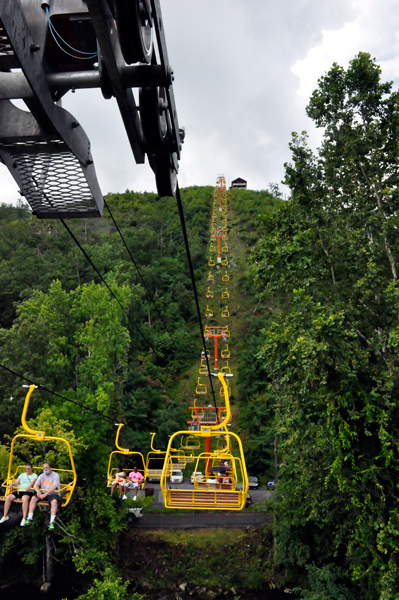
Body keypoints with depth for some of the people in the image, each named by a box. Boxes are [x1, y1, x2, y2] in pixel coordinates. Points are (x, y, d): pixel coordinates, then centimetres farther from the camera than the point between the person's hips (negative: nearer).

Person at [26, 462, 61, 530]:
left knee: (54, 501, -35)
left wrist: (45, 495, -28)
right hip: (43, 494, 5)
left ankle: (52, 522, -34)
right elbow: (35, 485, 1)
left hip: (54, 494, -5)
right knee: (33, 498, -19)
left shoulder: (55, 475, -6)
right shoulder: (41, 476, 12)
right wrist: (38, 491, -21)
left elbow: (54, 487, -18)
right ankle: (30, 519, -16)